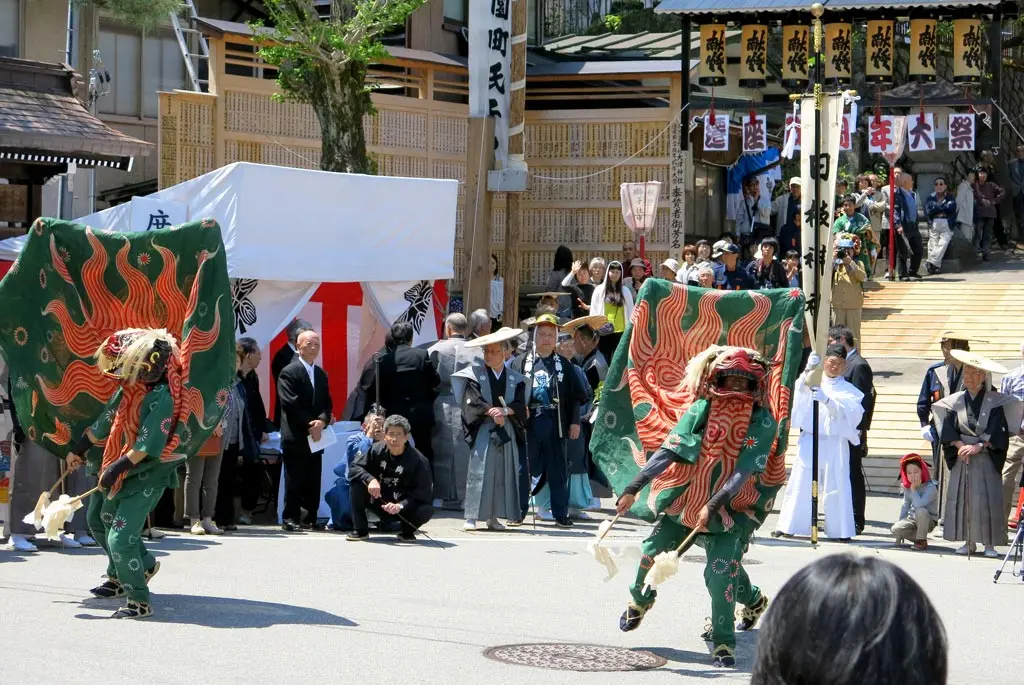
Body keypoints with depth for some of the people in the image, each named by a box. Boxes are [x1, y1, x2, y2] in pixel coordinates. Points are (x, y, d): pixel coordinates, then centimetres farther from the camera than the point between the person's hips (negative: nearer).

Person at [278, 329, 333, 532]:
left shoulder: (321, 374, 17)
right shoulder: (289, 372, -5)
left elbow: (327, 404, 12)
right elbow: (291, 405, -13)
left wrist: (322, 421, -9)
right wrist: (309, 425, -15)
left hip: (316, 436, 6)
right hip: (296, 437, -6)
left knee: (313, 481, 6)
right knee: (294, 480, -5)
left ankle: (311, 519, 11)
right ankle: (290, 519, -1)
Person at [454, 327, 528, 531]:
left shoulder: (515, 379, 11)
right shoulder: (475, 374, 5)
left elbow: (520, 405, 0)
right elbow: (474, 402, -7)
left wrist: (504, 411, -17)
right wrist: (492, 412, -17)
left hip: (507, 431, 3)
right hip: (482, 430, -3)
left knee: (503, 473, 2)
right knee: (478, 472, -8)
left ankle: (494, 517, 8)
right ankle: (472, 517, -7)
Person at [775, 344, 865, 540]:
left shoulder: (848, 390, 7)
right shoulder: (813, 382, 9)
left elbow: (847, 410, -12)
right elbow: (801, 389, -13)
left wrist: (827, 400, -30)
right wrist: (809, 370, -32)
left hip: (835, 443, -1)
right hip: (810, 440, 1)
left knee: (836, 486, -2)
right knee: (801, 483, 0)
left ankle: (839, 530, 2)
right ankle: (789, 526, 4)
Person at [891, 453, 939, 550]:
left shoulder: (930, 487, -21)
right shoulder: (907, 487, 1)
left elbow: (919, 505, -35)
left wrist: (913, 489, -27)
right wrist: (900, 522, 13)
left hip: (928, 521, -5)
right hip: (912, 519, 5)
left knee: (921, 511, -38)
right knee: (895, 529, -21)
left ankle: (922, 541, -19)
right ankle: (918, 538, 4)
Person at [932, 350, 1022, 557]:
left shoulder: (994, 402, -1)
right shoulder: (955, 402, 7)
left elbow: (997, 432, -7)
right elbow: (948, 430, 1)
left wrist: (978, 446, -16)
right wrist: (960, 446, -14)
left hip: (987, 458, -3)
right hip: (962, 458, 3)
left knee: (987, 499, -6)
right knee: (962, 499, 0)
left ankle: (989, 544, -1)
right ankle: (969, 542, 6)